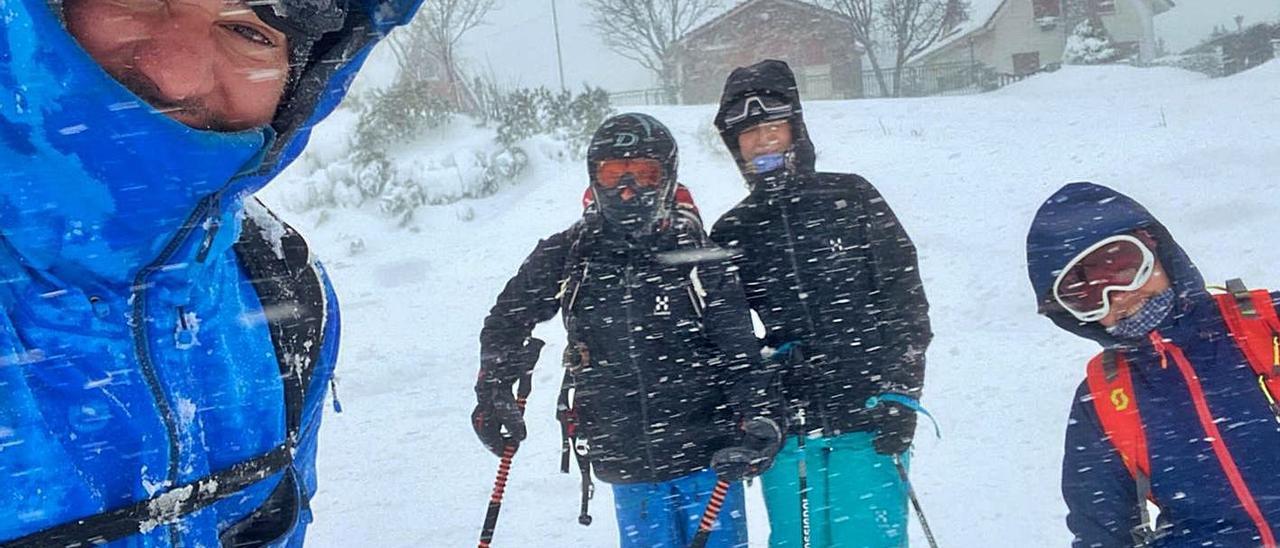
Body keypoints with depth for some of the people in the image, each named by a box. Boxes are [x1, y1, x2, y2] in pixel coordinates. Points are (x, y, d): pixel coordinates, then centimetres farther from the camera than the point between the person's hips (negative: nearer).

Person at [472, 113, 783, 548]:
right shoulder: (565, 257, 0)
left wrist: (756, 419, -14)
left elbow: (740, 349, -1)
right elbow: (508, 320, 14)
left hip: (706, 457, -1)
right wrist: (494, 391, 4)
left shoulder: (699, 257, -5)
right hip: (627, 466, 2)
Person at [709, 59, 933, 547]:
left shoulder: (851, 200, 4)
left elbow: (906, 300, 1)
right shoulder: (730, 234, 10)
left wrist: (900, 393, -5)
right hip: (786, 433, 2)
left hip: (867, 421, -2)